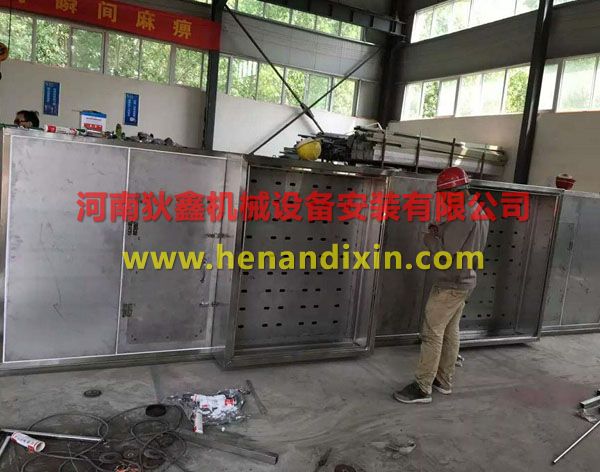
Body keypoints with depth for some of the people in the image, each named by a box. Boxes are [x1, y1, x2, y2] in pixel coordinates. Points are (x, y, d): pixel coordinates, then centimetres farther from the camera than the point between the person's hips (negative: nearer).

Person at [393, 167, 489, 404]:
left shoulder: (462, 215, -22)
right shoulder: (479, 212, 11)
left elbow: (445, 253, -24)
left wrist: (430, 239, -6)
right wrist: (441, 232, 7)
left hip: (449, 284, -10)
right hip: (465, 281, 10)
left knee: (432, 334, -5)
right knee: (451, 332, 16)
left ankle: (422, 388, 2)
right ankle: (444, 380, 26)